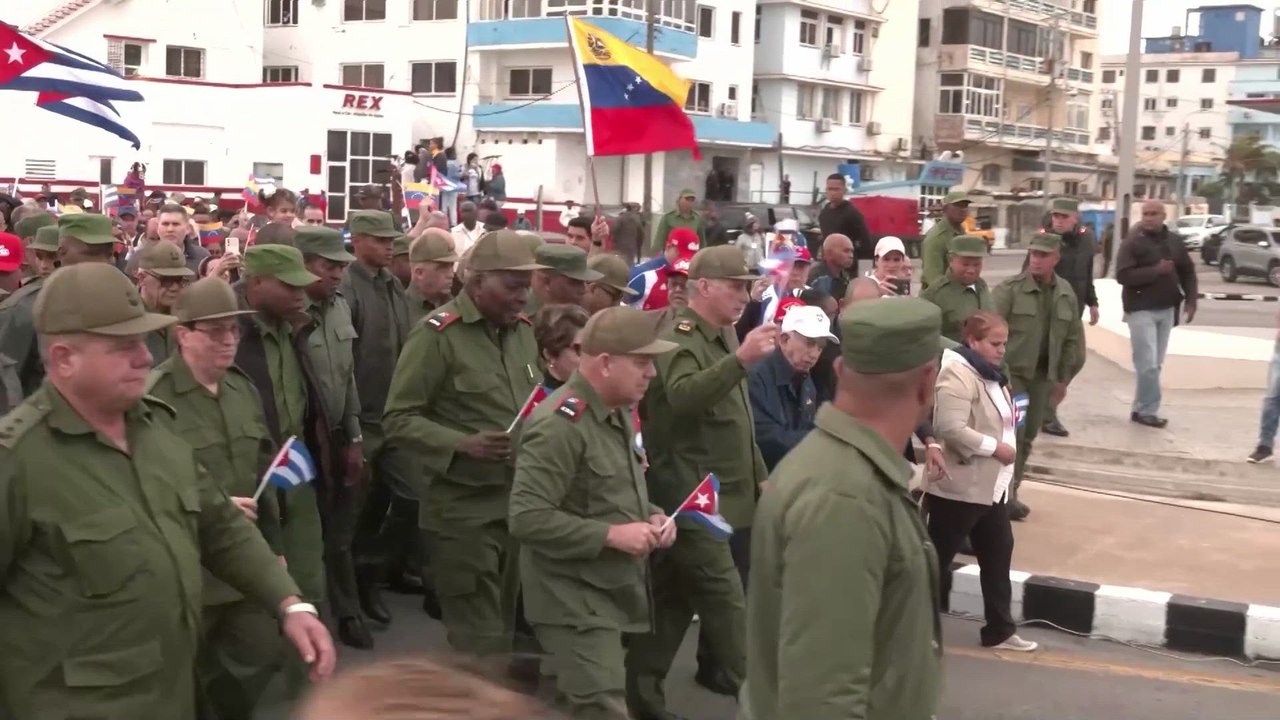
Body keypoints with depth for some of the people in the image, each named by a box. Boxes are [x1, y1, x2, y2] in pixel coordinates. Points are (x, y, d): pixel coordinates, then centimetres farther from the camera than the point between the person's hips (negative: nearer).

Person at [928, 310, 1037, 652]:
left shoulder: (989, 373, 13)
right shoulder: (958, 374, -19)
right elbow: (951, 429, -29)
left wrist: (1010, 433, 10)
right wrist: (996, 447, -22)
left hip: (991, 486, 10)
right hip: (959, 487, -10)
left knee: (998, 556, 14)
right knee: (936, 559, 0)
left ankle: (1000, 630, 25)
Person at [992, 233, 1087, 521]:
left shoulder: (1066, 294, 7)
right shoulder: (1010, 289, -10)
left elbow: (1073, 339, 13)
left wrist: (1063, 378, 12)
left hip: (1043, 375, 5)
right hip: (1011, 371, -5)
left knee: (1028, 436, 11)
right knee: (1012, 433, -10)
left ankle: (1011, 492, 22)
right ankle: (1004, 495, -3)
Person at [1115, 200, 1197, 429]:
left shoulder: (1174, 241, 8)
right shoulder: (1132, 242, -9)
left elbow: (1187, 271, 16)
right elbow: (1122, 275, -20)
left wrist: (1190, 300, 5)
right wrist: (1156, 271, -24)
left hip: (1166, 310, 6)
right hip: (1141, 310, -6)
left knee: (1155, 364, 9)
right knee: (1148, 365, -9)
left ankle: (1141, 409, 17)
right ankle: (1148, 411, 0)